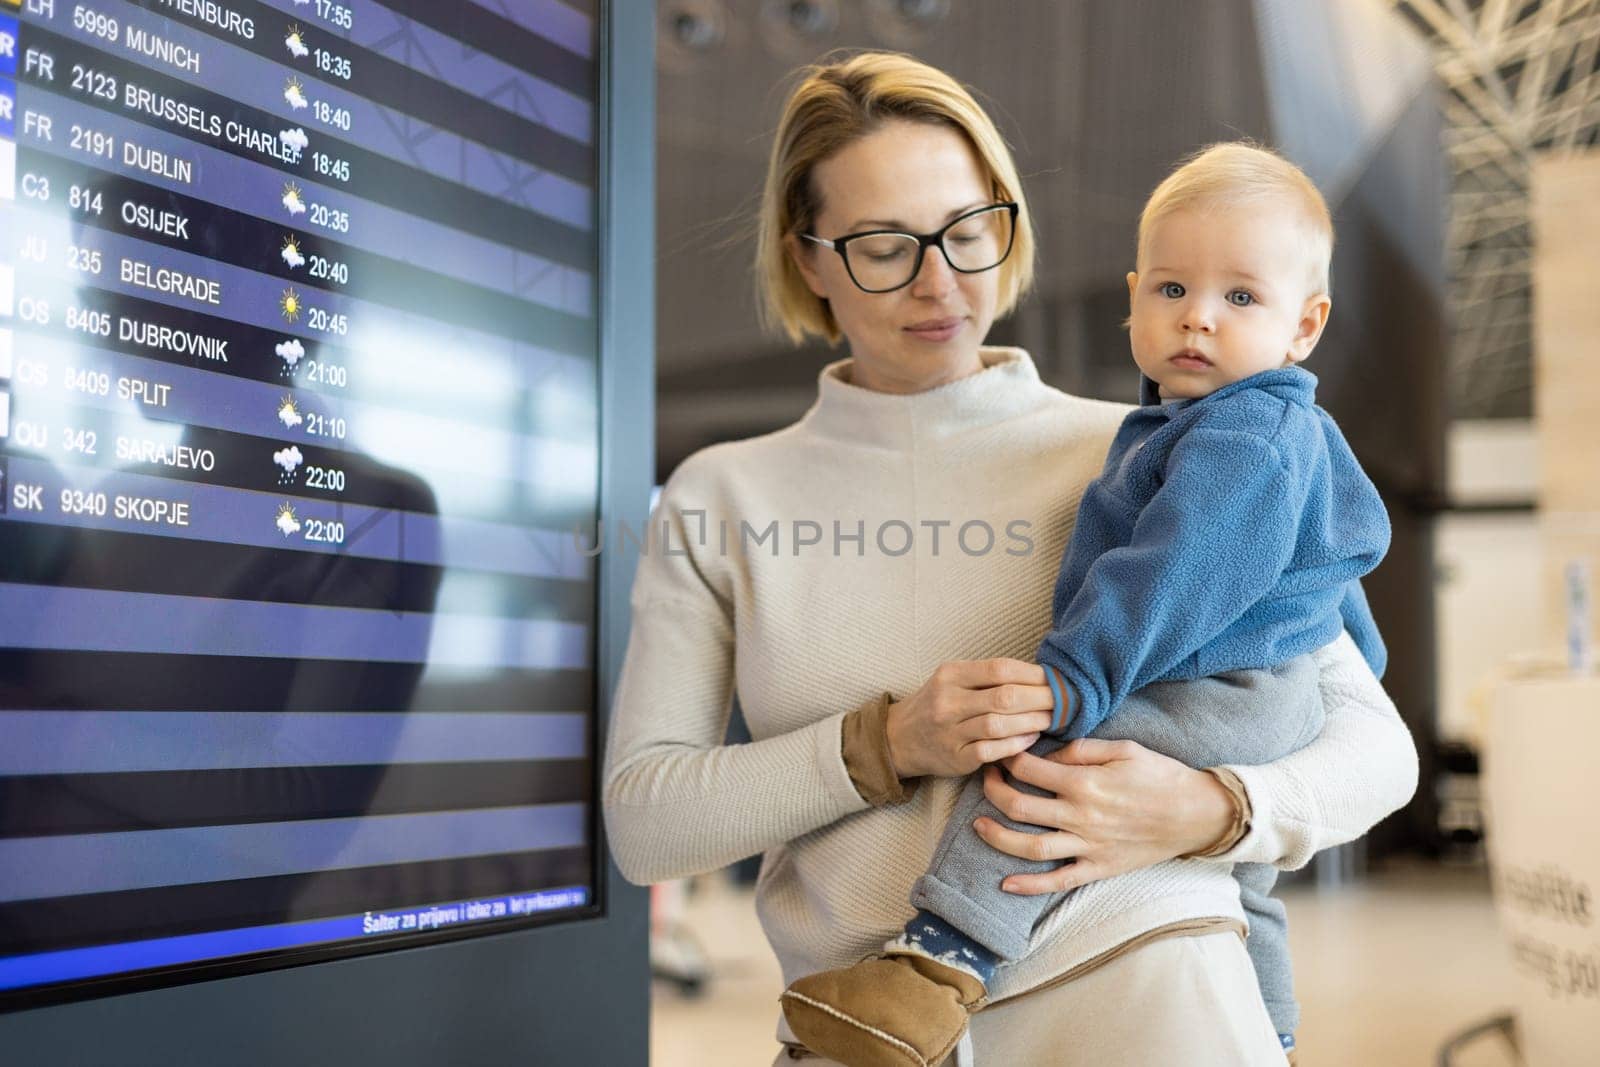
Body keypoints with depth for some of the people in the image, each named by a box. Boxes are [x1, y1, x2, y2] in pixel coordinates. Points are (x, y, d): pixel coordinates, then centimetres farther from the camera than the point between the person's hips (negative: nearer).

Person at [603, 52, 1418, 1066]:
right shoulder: (721, 497, 7)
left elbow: (1376, 743, 6)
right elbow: (643, 823, 1)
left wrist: (1206, 813, -14)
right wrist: (886, 745, -12)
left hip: (1136, 981, 0)